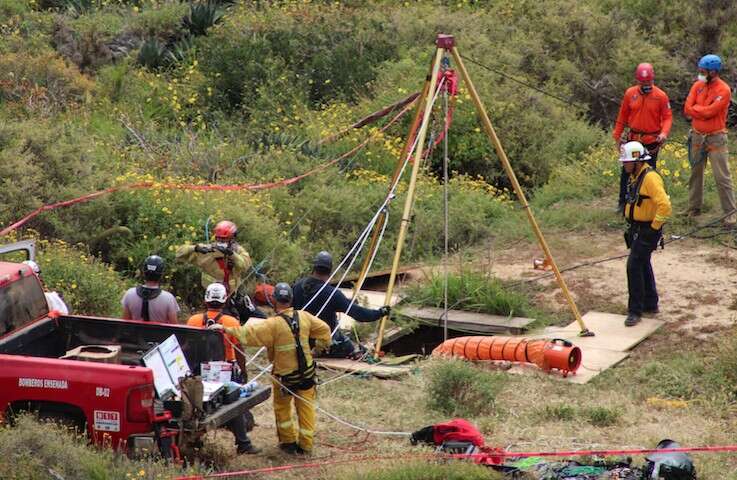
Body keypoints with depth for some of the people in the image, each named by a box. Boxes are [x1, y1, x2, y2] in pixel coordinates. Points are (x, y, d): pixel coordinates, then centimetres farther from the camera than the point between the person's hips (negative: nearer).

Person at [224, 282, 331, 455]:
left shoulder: (274, 324, -20)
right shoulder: (304, 317, -5)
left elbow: (249, 333, -25)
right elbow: (324, 329, 5)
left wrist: (226, 329, -21)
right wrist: (318, 346, 16)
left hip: (284, 375, -3)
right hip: (307, 372, 3)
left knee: (282, 408, 18)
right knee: (306, 408, 11)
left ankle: (288, 441, 22)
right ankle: (306, 445, 15)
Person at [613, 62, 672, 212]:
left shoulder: (661, 96, -8)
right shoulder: (630, 93, -1)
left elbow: (667, 117, -6)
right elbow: (622, 116, 6)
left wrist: (664, 133, -24)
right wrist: (617, 136, 8)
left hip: (652, 142, -2)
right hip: (633, 140, 2)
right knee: (627, 172, 6)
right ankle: (623, 202, 17)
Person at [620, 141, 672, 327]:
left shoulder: (650, 178, -22)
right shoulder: (634, 176, 10)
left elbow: (664, 205, -29)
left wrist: (654, 228, -21)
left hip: (647, 230, -10)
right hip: (636, 229, 10)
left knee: (634, 265, -13)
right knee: (643, 265, 19)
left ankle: (635, 310, -8)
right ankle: (650, 304, 33)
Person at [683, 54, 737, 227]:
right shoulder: (697, 86, 4)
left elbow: (709, 111, -22)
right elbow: (687, 109, -4)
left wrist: (696, 108, -7)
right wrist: (704, 110, -14)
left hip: (716, 138, -6)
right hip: (697, 136, 6)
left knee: (722, 177, -6)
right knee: (695, 173, 15)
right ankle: (694, 208, 26)